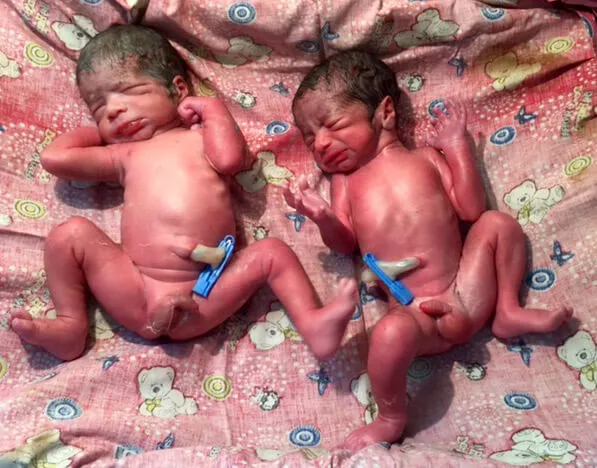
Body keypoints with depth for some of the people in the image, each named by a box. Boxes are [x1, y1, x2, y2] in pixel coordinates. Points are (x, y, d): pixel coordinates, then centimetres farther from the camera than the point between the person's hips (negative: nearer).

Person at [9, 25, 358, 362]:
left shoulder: (202, 139, 17)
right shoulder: (123, 155, 23)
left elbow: (230, 159, -6)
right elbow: (55, 157, 18)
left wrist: (211, 107, 9)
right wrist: (100, 131, 29)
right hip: (137, 296, 2)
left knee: (272, 251, -14)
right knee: (71, 234, -7)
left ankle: (312, 324, -21)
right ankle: (71, 327, -8)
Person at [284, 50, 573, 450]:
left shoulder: (425, 158, 13)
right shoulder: (345, 180, 15)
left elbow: (472, 209, 3)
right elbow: (346, 244, 8)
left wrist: (456, 145, 6)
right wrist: (322, 217, -11)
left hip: (466, 292, 3)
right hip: (415, 312, -2)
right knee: (391, 333, -34)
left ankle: (508, 311, 6)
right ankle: (391, 418, -8)